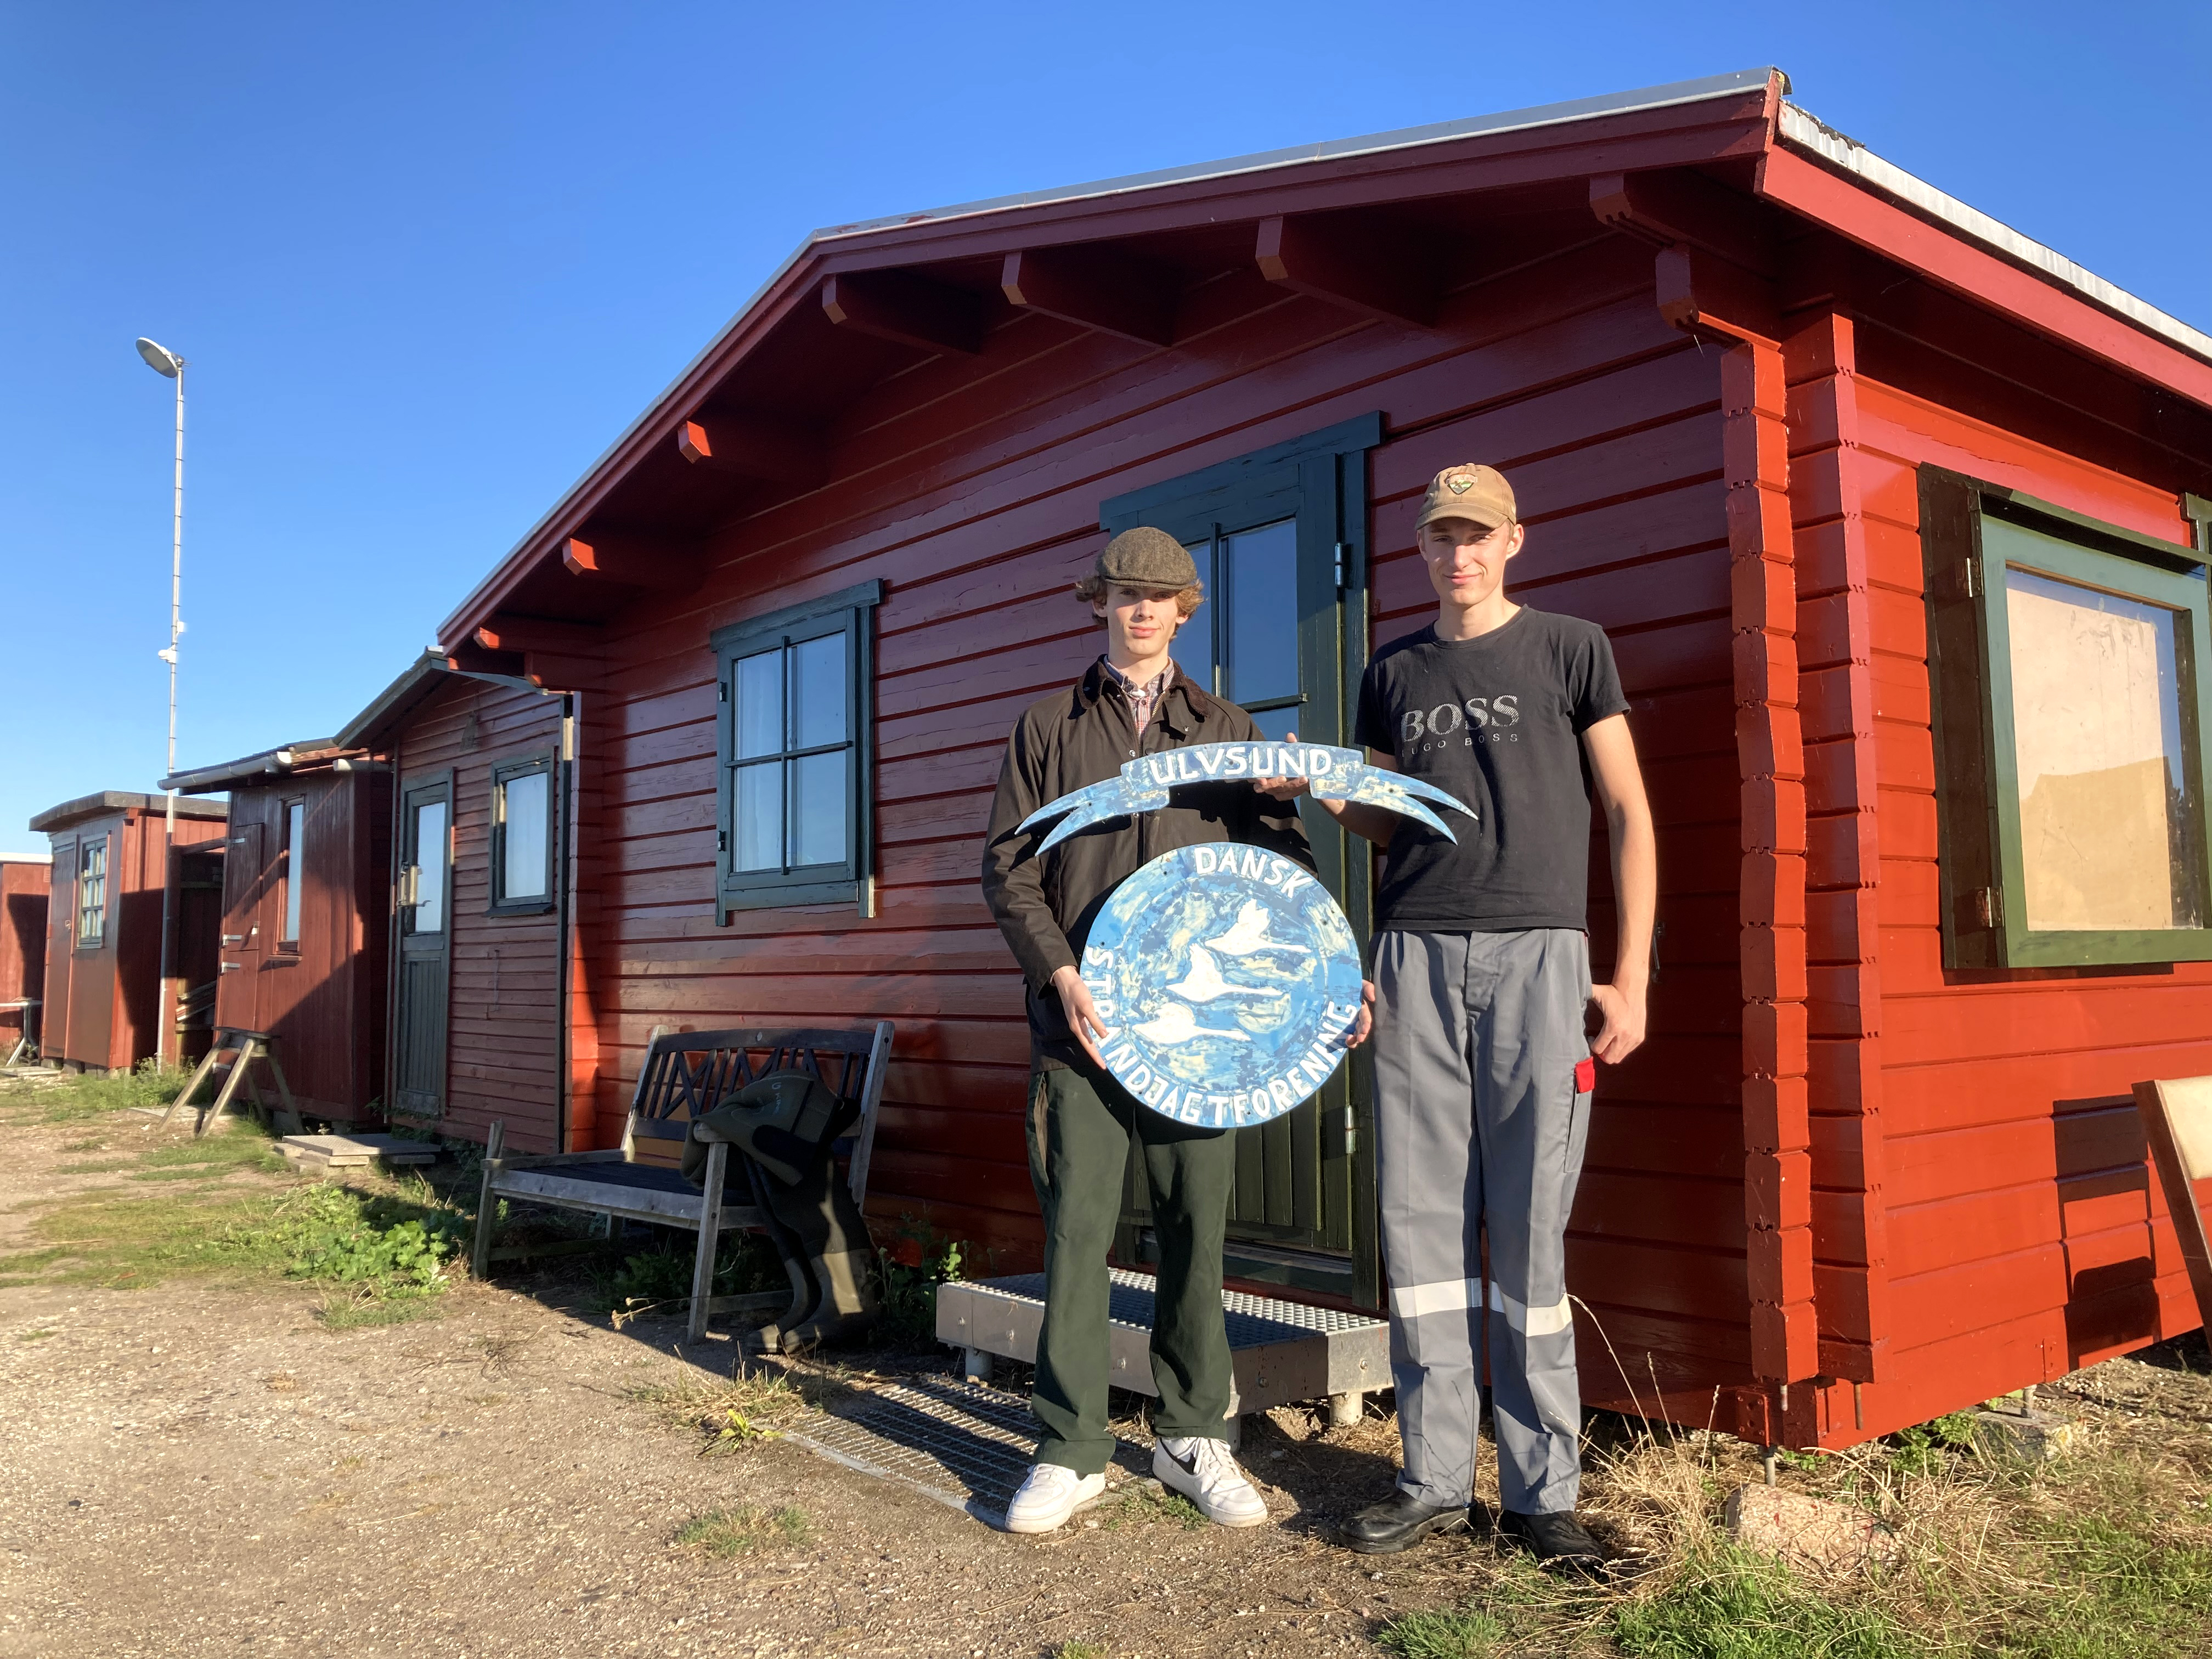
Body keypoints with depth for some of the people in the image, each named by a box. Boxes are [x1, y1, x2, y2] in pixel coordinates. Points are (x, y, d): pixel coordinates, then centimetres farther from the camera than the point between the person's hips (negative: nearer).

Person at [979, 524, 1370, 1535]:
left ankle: (1192, 1436, 19)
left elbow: (1283, 859, 9)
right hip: (1082, 1015, -1)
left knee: (1196, 1225, 5)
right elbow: (1009, 869, 5)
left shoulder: (1226, 732, 14)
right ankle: (1072, 1451, 10)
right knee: (1076, 1224, -1)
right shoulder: (1047, 729, 12)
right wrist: (1062, 975, -10)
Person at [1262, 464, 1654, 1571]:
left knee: (1529, 1233, -2)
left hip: (1537, 951, -3)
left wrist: (1631, 975, -1)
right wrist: (1323, 794, 1)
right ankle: (1435, 1480, 13)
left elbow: (1627, 815, 6)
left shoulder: (1570, 650, 8)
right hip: (1415, 954, 3)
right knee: (1422, 1225, 3)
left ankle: (1542, 1491, 10)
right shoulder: (1392, 674, 17)